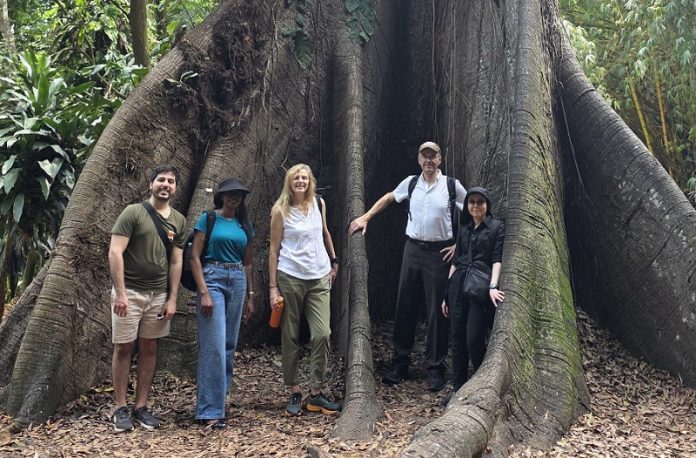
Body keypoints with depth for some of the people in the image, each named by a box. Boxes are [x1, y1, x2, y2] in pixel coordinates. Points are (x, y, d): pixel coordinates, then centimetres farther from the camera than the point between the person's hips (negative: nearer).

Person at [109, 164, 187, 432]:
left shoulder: (179, 221, 8)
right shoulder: (133, 212, -6)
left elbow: (176, 262, 9)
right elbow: (115, 253, -11)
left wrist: (172, 299, 3)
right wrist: (120, 293, -17)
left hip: (159, 294, 4)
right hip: (130, 291, -4)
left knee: (149, 349, 8)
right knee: (123, 348, 1)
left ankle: (141, 407, 16)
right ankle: (121, 409, 10)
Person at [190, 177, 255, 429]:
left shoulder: (245, 225, 15)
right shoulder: (208, 219, 0)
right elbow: (195, 258, -6)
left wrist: (250, 295, 16)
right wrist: (204, 293, -14)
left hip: (238, 282, 6)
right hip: (212, 279, -5)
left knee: (229, 346, 7)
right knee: (214, 346, -11)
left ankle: (218, 398, 19)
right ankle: (210, 411, -8)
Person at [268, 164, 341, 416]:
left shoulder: (319, 204, 6)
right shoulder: (280, 211, -3)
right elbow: (274, 249, -3)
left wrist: (334, 261, 24)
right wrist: (273, 287, -7)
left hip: (319, 278, 3)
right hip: (290, 278, -3)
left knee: (322, 334, -6)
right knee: (290, 337, 4)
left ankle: (316, 393, 4)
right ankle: (294, 392, 14)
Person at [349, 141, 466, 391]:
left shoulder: (452, 185, -5)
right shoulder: (410, 183, 5)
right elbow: (388, 198, 22)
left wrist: (459, 244, -3)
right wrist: (365, 218, 18)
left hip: (439, 252, -3)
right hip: (413, 248, 4)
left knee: (436, 310, 1)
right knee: (405, 306, 7)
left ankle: (435, 368, 13)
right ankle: (400, 363, 19)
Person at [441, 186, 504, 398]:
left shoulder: (497, 227, 4)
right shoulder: (463, 230, 18)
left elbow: (497, 259, -5)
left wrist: (493, 286, -20)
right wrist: (447, 293, 16)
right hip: (459, 286, 5)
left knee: (474, 340, -9)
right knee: (457, 339, 5)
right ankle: (457, 388, 12)